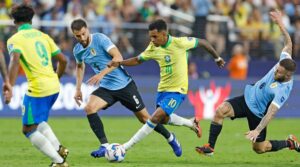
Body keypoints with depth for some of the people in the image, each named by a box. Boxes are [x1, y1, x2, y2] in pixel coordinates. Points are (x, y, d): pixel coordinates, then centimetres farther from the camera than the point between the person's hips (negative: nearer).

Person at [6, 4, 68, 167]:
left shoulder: (14, 40, -4)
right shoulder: (43, 36, 14)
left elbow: (15, 61, -23)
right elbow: (62, 60, 14)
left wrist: (10, 86, -30)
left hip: (37, 89, -7)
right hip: (54, 87, 7)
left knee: (29, 129, 3)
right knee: (39, 122, 28)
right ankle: (59, 149, 14)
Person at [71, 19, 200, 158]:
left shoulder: (100, 39, -17)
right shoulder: (77, 51, 2)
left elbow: (118, 57, -26)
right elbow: (79, 66, 24)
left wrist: (102, 74, -35)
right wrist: (78, 89, 16)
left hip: (124, 84, -5)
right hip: (106, 88, 5)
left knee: (144, 117, 4)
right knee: (89, 108, -22)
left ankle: (170, 138, 29)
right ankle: (104, 146, -18)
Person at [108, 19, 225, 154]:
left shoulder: (179, 43, -20)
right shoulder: (153, 48, -6)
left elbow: (202, 42, -5)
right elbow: (137, 60, 9)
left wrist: (217, 58, 9)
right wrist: (119, 63, -8)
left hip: (177, 91, -6)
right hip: (163, 88, 6)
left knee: (156, 118, -18)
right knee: (164, 119, 19)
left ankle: (125, 147, -15)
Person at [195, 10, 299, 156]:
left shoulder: (282, 91, -32)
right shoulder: (284, 61, -13)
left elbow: (271, 112, -36)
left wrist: (257, 130, -43)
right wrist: (281, 25, 1)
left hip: (257, 113, -7)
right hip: (247, 97, 7)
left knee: (259, 148, 5)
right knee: (221, 110, -19)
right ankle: (210, 147, -13)